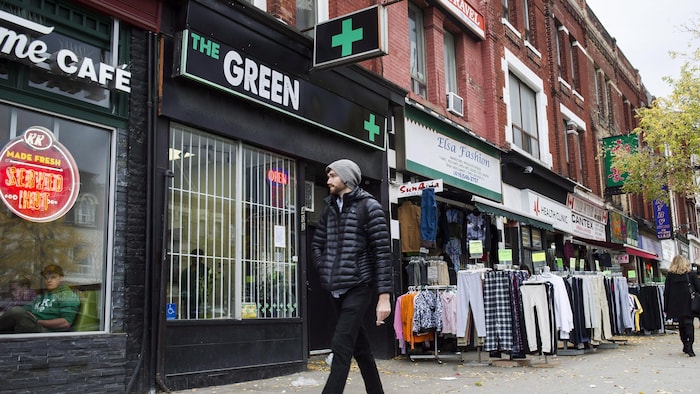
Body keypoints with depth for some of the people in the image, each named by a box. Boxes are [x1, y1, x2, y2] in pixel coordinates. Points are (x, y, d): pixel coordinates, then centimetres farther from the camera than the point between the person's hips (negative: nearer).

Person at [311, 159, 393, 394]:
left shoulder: (369, 207, -8)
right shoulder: (330, 208, 11)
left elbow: (382, 252, -12)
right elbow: (317, 243, 22)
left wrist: (384, 296, -18)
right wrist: (325, 271, 6)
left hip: (359, 287, -7)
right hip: (337, 289, 7)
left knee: (341, 346, -13)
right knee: (359, 347, 14)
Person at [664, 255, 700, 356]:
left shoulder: (670, 275, 2)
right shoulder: (691, 273, 1)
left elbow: (666, 292, 1)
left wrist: (666, 308, 5)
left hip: (676, 305, 1)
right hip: (689, 305, -1)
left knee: (681, 325, 14)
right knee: (689, 323, -3)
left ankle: (685, 345, 18)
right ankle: (689, 346, -18)